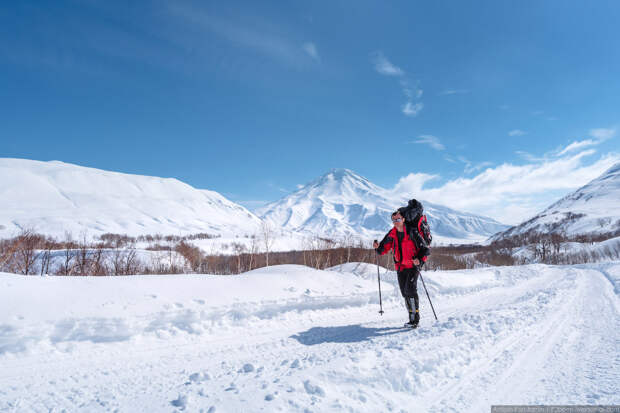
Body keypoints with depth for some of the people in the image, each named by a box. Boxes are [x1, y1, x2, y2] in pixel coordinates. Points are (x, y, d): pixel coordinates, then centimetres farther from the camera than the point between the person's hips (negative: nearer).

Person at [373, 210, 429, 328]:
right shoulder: (392, 234, 4)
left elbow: (424, 248, -7)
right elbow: (384, 248, 9)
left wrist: (420, 259, -23)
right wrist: (378, 247, -13)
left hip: (413, 266, -5)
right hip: (400, 267, 6)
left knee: (410, 290, -18)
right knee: (405, 293, 8)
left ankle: (415, 318, -9)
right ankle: (412, 318, 20)